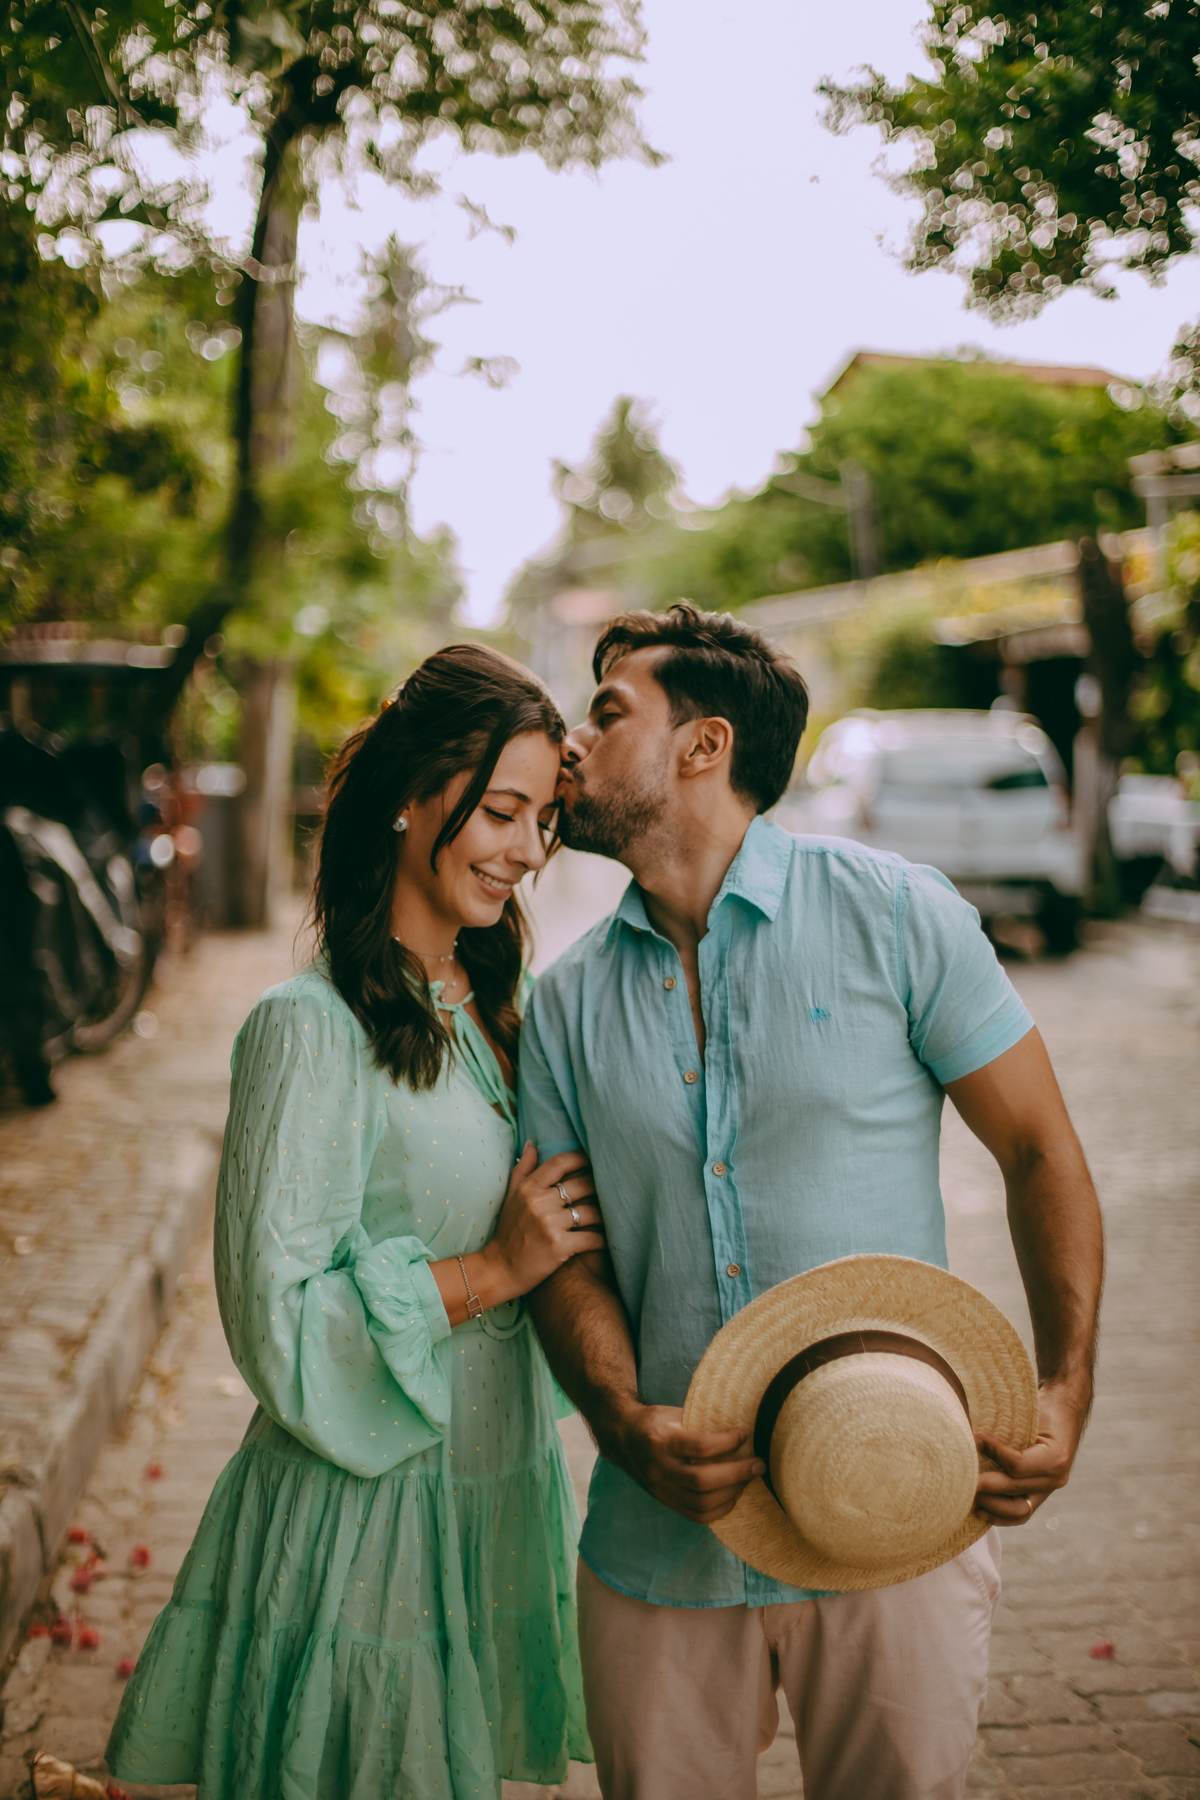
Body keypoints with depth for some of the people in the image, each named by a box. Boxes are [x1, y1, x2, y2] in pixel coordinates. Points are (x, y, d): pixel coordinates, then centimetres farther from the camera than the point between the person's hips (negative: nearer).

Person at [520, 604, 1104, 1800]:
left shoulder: (894, 914, -4)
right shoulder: (569, 1001, 6)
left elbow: (1041, 1154, -1)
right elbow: (569, 1256, 6)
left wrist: (1064, 1393, -13)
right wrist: (625, 1420, -13)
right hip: (660, 1543, 3)